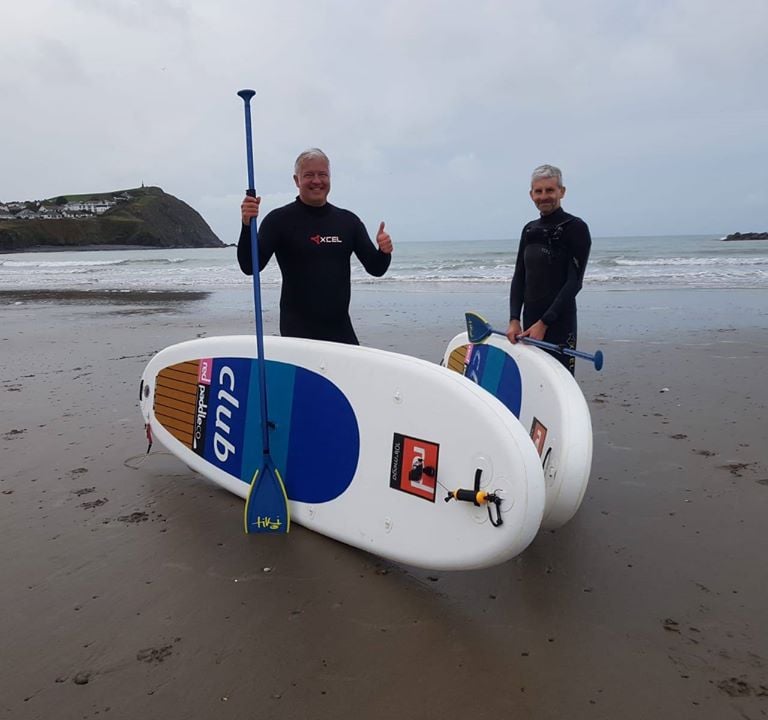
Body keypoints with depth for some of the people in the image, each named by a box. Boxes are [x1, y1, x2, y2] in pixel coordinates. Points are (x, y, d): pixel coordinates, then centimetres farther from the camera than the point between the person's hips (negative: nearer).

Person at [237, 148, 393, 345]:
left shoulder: (348, 221, 8)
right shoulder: (279, 220, -4)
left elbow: (375, 268, 9)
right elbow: (250, 267, -12)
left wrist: (383, 252, -13)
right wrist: (248, 227, -28)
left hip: (341, 329, 4)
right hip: (298, 331, -4)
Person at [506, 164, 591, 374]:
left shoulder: (576, 228, -4)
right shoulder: (529, 230, 15)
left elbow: (574, 282, -11)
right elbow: (519, 277, 12)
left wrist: (544, 323, -16)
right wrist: (514, 319, -1)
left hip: (560, 322, -6)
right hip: (530, 321, 6)